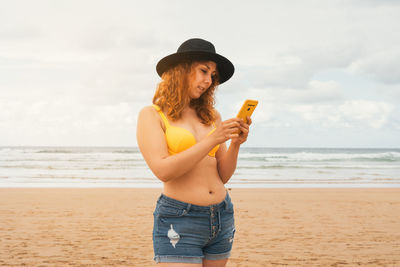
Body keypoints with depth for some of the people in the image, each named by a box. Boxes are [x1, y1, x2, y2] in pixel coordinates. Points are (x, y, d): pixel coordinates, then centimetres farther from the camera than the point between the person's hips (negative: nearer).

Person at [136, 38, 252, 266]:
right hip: (179, 221, -5)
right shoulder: (151, 115, 0)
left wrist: (236, 144, -6)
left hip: (221, 218, 5)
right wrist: (213, 140, -17)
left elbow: (223, 176, 12)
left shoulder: (212, 116, 11)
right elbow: (163, 170, -14)